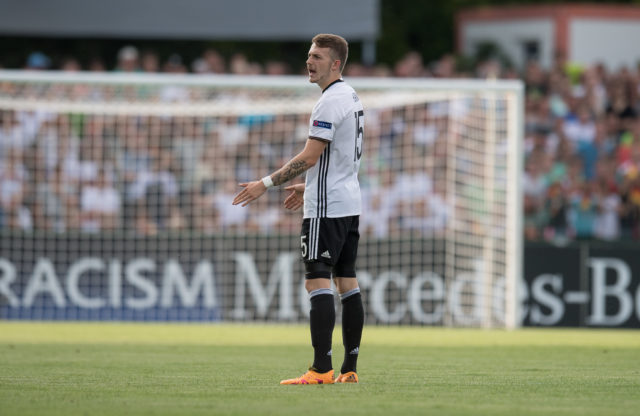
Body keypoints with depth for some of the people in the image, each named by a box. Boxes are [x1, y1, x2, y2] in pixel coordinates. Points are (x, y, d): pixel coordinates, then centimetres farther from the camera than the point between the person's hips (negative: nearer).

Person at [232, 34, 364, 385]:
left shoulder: (331, 101, -15)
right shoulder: (350, 97, 16)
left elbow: (309, 156, -19)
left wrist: (266, 184, -15)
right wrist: (309, 186, 28)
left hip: (326, 209, -10)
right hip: (349, 203, 10)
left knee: (318, 283, -11)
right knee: (347, 282, 8)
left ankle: (321, 370, -15)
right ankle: (349, 369, 9)